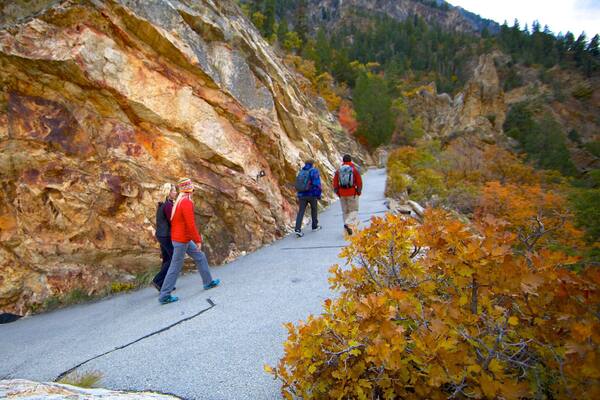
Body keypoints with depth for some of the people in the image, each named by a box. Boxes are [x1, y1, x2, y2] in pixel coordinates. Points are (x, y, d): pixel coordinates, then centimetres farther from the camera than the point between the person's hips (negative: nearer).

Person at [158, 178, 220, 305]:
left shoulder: (179, 201, 9)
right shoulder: (187, 202, -22)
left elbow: (174, 221, 17)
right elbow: (191, 224, -26)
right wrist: (198, 240, -19)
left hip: (184, 239, 10)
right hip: (182, 240, -10)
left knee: (200, 257, 17)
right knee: (175, 267, -1)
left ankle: (208, 282, 27)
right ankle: (164, 296, 8)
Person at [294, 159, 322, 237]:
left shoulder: (301, 172, 12)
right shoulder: (314, 171, -5)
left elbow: (298, 184, 17)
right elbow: (317, 184, -13)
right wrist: (319, 194, -5)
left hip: (302, 195, 4)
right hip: (312, 194, -4)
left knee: (301, 212, -2)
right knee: (314, 210, 17)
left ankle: (297, 229, -16)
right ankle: (315, 226, 30)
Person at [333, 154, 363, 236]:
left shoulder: (338, 171, 3)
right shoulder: (355, 170, -4)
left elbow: (335, 183, 1)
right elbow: (359, 182, -6)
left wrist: (338, 193, 11)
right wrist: (358, 192, 7)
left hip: (342, 194, 3)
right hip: (352, 193, -3)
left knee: (345, 211, 13)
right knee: (354, 210, 4)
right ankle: (348, 224, -19)